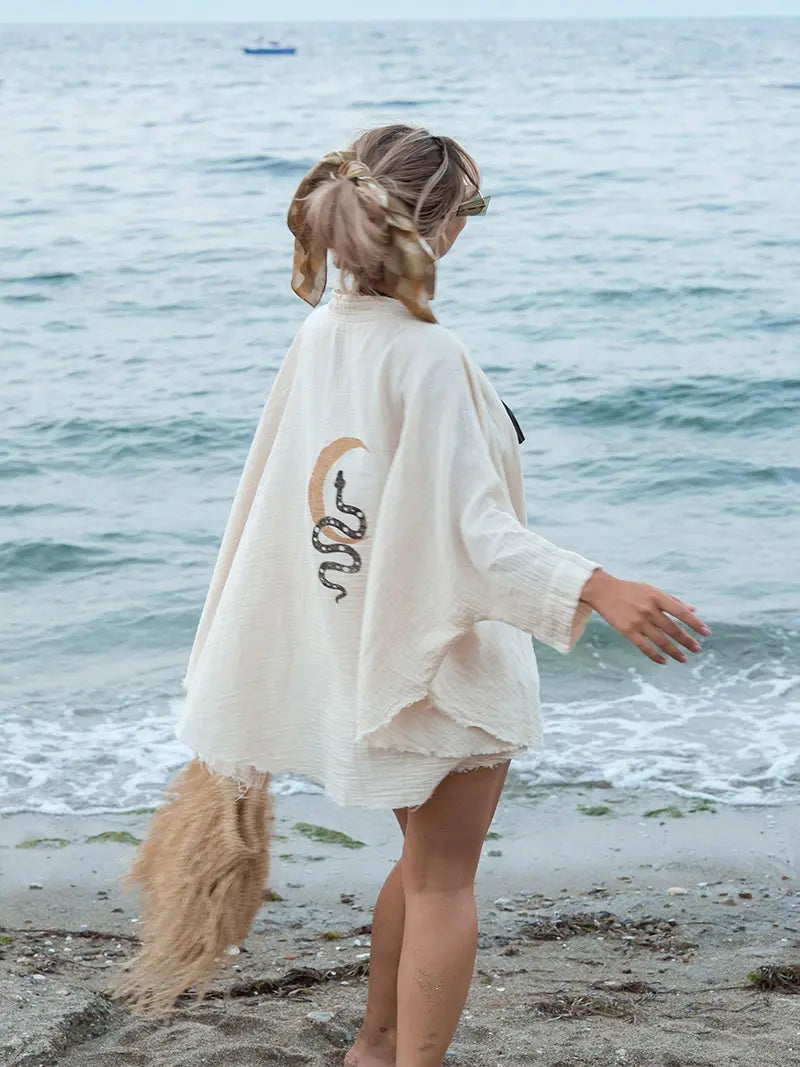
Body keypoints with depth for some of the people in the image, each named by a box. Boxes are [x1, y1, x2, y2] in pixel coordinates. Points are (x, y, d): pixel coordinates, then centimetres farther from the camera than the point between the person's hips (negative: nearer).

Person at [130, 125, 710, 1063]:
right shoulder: (428, 358, -24)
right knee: (444, 883, 5)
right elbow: (470, 530, -30)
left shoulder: (321, 335, 0)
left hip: (356, 653, 8)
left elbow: (279, 494, 8)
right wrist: (598, 590, -41)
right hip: (449, 656, -8)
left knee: (425, 861, 25)